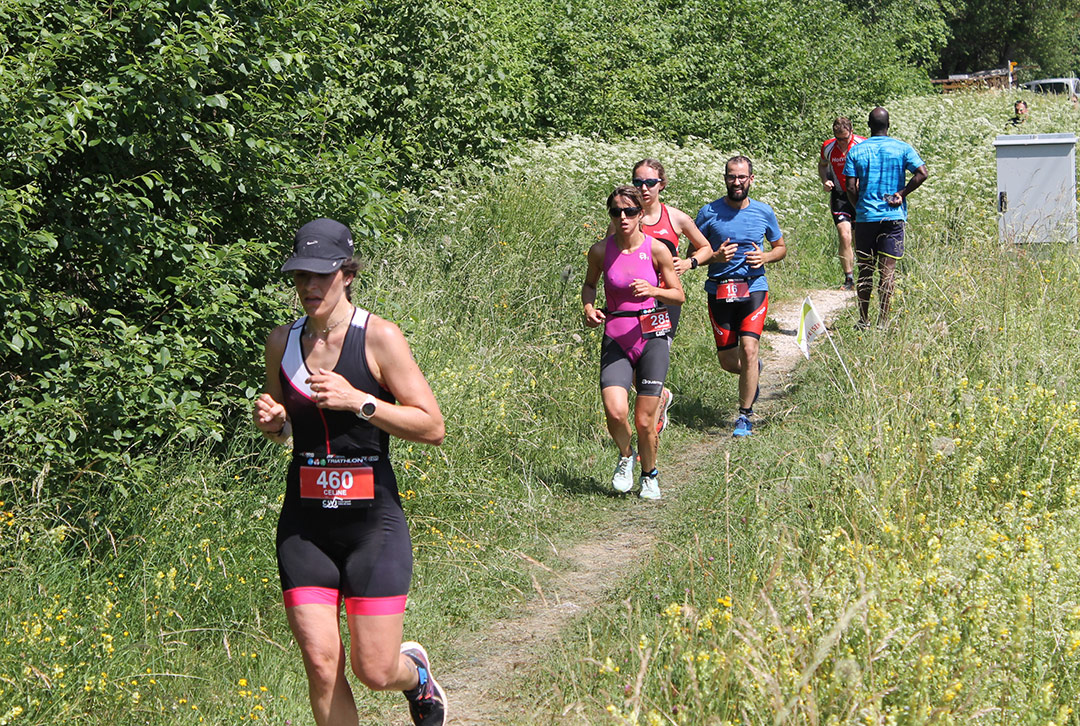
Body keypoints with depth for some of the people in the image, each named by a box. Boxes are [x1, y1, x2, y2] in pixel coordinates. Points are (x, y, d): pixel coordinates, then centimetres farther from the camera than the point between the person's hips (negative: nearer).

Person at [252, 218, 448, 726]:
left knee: (375, 671, -2)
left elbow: (432, 427, -9)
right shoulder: (281, 342, 6)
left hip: (372, 518, -3)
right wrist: (271, 420, -2)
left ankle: (415, 670, 35)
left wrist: (358, 400, -19)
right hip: (304, 522, 3)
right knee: (321, 666, -3)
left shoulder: (379, 337, -7)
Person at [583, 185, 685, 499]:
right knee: (615, 412, -19)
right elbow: (589, 284, 18)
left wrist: (652, 290, -16)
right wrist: (589, 307, -2)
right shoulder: (601, 250, -1)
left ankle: (650, 474, 26)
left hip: (653, 335, -1)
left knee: (644, 420, -2)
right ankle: (625, 456, 14)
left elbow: (679, 295, 3)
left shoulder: (656, 249, -5)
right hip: (616, 337, 1)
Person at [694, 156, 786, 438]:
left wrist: (765, 257, -6)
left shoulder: (764, 212, 3)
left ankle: (745, 415, -4)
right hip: (719, 291, 1)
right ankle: (754, 372, 41)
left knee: (748, 349, -17)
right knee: (727, 359, 4)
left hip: (753, 288, -1)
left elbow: (781, 247, 16)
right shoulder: (709, 212, -1)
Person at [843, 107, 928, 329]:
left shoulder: (856, 151, 2)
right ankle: (883, 320, -5)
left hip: (865, 217, 1)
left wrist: (859, 207, 12)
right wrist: (901, 194, -3)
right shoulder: (902, 148, 1)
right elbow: (922, 173, -11)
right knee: (887, 269, -1)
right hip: (893, 216, -1)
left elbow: (851, 188, -4)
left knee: (865, 270, 10)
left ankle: (863, 319, 14)